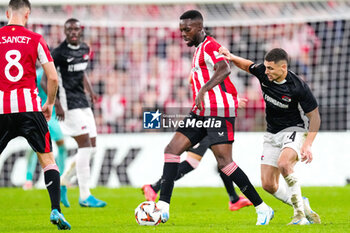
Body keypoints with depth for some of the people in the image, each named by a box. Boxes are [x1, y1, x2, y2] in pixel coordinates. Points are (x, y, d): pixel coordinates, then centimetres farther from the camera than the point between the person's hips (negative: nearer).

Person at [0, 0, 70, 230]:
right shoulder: (36, 39, 2)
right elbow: (53, 77, 0)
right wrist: (50, 103, 15)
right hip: (29, 106, -1)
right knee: (47, 158, 9)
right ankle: (56, 210, -2)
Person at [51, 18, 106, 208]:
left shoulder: (84, 49, 12)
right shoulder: (59, 53, -12)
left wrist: (91, 92, 13)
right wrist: (57, 104, -18)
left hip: (82, 103, 9)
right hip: (68, 104, -8)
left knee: (92, 147, 7)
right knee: (85, 145, -13)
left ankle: (62, 183, 19)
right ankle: (84, 196, -9)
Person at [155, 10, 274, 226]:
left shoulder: (210, 46, -9)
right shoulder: (199, 49, 22)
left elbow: (224, 70, -28)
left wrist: (203, 90, -36)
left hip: (219, 110, -10)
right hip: (202, 112, 10)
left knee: (224, 162, -13)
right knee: (172, 150, -1)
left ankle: (262, 208, -5)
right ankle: (163, 207, -5)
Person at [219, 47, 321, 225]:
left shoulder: (298, 87, -22)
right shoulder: (263, 73, -8)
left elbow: (315, 116, -14)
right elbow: (247, 66, 17)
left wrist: (308, 145, -24)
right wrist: (232, 57, -3)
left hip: (295, 130, -6)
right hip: (272, 134, 6)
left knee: (284, 163, -36)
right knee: (268, 184, -3)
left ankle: (300, 213, -23)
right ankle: (303, 208, 15)